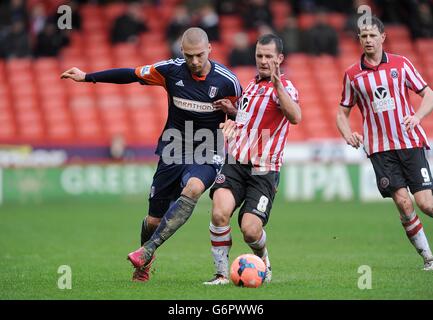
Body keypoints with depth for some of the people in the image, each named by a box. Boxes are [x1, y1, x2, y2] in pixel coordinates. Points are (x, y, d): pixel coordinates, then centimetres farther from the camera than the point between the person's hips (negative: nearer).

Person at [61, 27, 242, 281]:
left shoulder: (227, 81, -9)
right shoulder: (171, 70, -6)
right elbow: (131, 75, 5)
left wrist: (231, 110, -16)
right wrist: (86, 77, 9)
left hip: (207, 157, -2)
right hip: (172, 155, 2)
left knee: (193, 189, -36)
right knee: (153, 221, 3)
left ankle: (147, 250, -35)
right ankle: (145, 262, 36)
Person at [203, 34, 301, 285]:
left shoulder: (284, 87, -7)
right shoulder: (252, 85, 17)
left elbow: (295, 117, -30)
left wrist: (277, 83, -38)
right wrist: (231, 109, 21)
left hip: (264, 172, -5)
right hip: (235, 164, 5)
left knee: (250, 230, -14)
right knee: (220, 213, -21)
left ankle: (263, 259, 21)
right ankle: (222, 273, -7)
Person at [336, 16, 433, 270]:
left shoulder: (401, 64, 4)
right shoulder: (352, 75, 6)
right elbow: (343, 113, 14)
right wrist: (348, 134, -6)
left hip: (411, 142, 0)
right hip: (380, 149, 1)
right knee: (403, 203, -11)